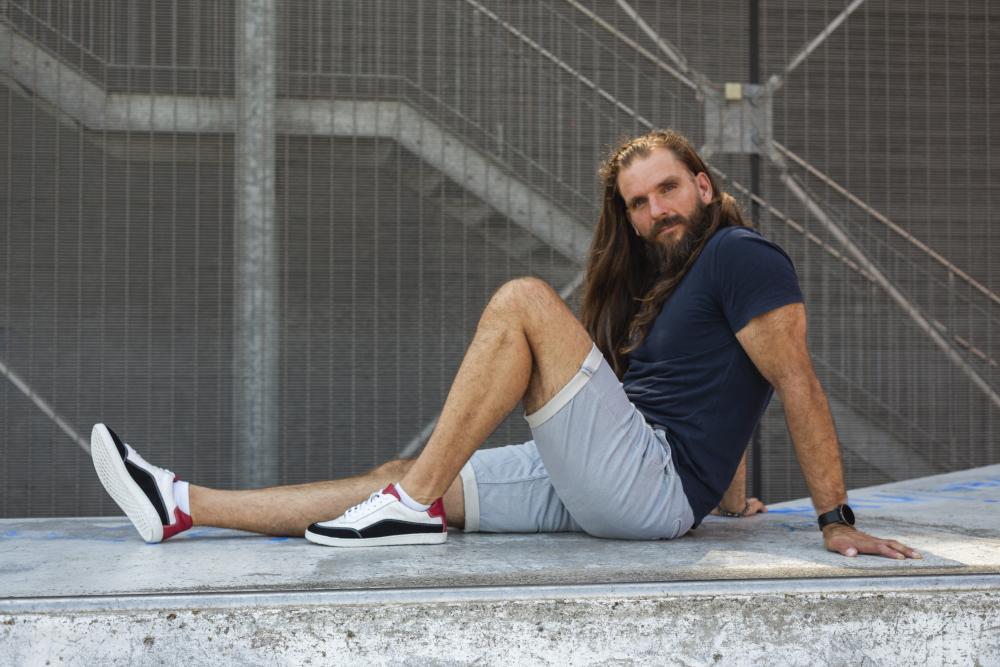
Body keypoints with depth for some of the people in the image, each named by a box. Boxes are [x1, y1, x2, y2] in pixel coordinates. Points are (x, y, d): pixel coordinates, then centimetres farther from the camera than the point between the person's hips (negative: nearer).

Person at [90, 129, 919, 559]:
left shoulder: (742, 258, -5)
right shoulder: (664, 279, 23)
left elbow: (798, 385, -11)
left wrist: (837, 520, -15)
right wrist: (729, 497, 24)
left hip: (654, 484, -9)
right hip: (592, 486, 9)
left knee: (524, 300, -18)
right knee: (404, 481, 3)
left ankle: (414, 503, -18)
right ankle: (180, 506, 3)